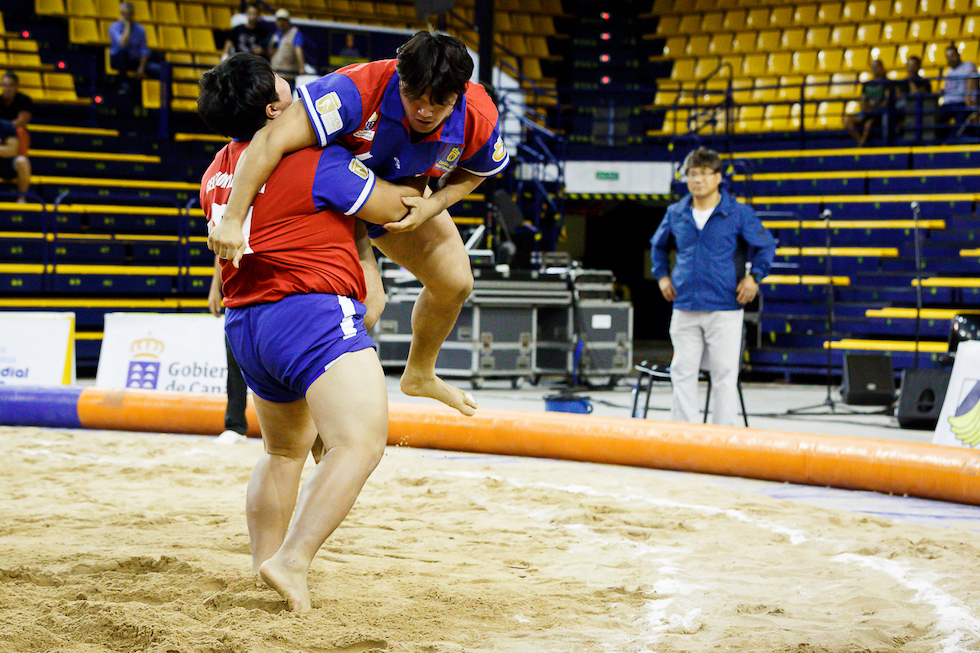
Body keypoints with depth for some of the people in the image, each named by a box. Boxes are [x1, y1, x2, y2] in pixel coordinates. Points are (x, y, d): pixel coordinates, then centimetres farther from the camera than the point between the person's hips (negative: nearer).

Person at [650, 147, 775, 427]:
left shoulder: (739, 213, -1)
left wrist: (754, 277, -5)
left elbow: (766, 246, 7)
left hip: (724, 308, -3)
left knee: (724, 376, -2)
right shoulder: (676, 214, 9)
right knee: (682, 374, 4)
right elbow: (658, 245, 27)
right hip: (685, 308, 3)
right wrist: (662, 275, 14)